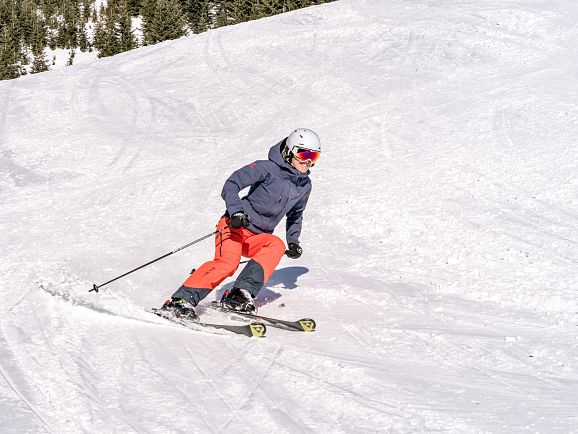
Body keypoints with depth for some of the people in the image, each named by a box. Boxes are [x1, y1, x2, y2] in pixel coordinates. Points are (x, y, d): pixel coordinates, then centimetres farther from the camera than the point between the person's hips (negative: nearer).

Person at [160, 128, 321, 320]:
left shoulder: (304, 185, 11)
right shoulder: (268, 168, -9)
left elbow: (295, 214, 30)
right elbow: (231, 185, -14)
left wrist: (293, 241, 16)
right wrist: (236, 212, -30)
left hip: (258, 238, 6)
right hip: (235, 225, -6)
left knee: (277, 245, -27)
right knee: (228, 263, -31)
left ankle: (241, 294, -34)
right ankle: (182, 300, -33)